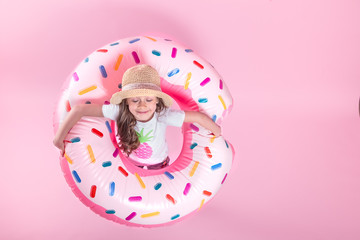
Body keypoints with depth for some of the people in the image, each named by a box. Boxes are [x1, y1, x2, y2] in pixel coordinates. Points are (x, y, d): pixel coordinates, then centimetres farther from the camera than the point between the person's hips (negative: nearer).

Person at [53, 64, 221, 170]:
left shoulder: (163, 115, -38)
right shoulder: (119, 112, -36)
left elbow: (198, 117, -30)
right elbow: (80, 109, -34)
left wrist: (219, 134, -16)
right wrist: (60, 137, -36)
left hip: (158, 165, -1)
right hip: (130, 163, 1)